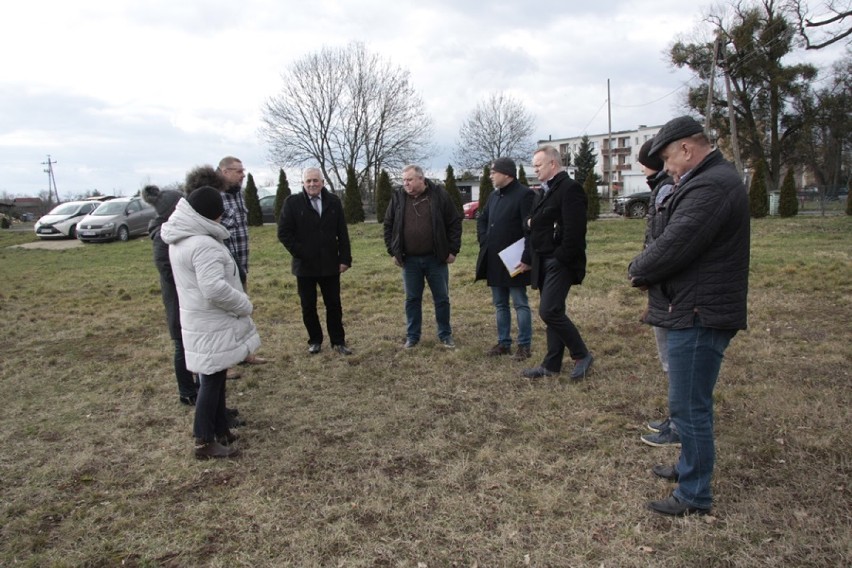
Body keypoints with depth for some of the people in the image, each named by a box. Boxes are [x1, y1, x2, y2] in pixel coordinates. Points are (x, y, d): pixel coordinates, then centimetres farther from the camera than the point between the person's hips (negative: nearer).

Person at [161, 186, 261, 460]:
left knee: (216, 378, 19)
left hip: (204, 321, 10)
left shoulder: (180, 239, 9)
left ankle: (220, 430, 31)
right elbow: (215, 289, -30)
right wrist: (245, 305, -15)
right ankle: (205, 442, 14)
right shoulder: (203, 245, -24)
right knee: (211, 380, 2)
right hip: (211, 326, -10)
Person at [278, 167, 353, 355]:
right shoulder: (293, 202, -5)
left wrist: (345, 258, -2)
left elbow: (342, 233, 2)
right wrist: (299, 253, -12)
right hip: (305, 265, -1)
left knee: (334, 305, 8)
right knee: (308, 306, 10)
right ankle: (315, 340, 26)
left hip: (330, 264, 1)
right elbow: (283, 233, -5)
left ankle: (338, 341, 19)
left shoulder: (333, 201, 1)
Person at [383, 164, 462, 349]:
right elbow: (388, 226, 8)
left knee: (442, 298, 8)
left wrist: (453, 250, -5)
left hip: (436, 258, -1)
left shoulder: (439, 195, -5)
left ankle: (445, 335, 22)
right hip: (409, 260, 2)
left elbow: (454, 223, -1)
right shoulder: (398, 197, 1)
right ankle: (412, 336, 22)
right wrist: (393, 252, 3)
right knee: (412, 299, 10)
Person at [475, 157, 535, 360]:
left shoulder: (524, 195, -13)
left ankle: (524, 346, 10)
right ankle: (503, 343, 24)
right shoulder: (494, 196, 13)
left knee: (520, 304, 1)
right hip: (494, 261, 8)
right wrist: (484, 242, 10)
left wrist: (527, 259, -21)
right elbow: (482, 220, 25)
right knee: (500, 305, 14)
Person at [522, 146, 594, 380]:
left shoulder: (570, 188, -13)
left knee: (549, 311, -12)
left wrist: (562, 258, -20)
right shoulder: (545, 191, 17)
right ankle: (552, 364, 19)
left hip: (560, 262, -9)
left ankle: (582, 355, 6)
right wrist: (530, 224, 3)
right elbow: (537, 222, 25)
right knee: (553, 312, 12)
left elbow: (574, 229, -21)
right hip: (545, 262, 9)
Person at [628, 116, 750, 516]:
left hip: (699, 315, -11)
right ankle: (689, 466, 39)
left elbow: (673, 246, -24)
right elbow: (669, 238, 15)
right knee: (690, 403, 22)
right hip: (695, 311, 11)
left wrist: (638, 271, -5)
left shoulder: (711, 187, -20)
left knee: (689, 407, -1)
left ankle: (694, 495, 13)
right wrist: (645, 271, 0)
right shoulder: (707, 181, 16)